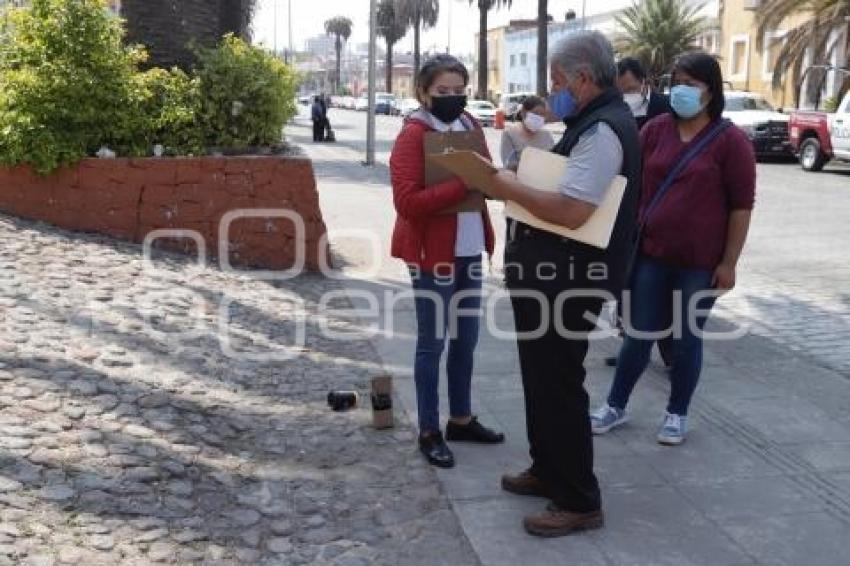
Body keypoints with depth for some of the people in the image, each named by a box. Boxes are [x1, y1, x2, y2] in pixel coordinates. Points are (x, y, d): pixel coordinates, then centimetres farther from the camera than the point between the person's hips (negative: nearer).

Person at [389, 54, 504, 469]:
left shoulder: (470, 126, 9)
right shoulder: (413, 135, -13)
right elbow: (407, 202, -22)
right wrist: (462, 184, -27)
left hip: (469, 250, 7)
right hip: (431, 252, -7)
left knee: (466, 338, 15)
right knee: (432, 343, 2)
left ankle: (461, 419, 30)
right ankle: (429, 432, 14)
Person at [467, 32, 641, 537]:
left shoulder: (603, 129, -19)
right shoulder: (596, 122, 15)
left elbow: (573, 211, -28)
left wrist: (512, 189, -18)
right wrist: (519, 186, 7)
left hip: (568, 281, -11)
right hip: (551, 274, 11)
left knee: (559, 386, -2)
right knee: (543, 380, 20)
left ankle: (580, 503, 11)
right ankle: (548, 471, 35)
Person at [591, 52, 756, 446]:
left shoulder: (730, 140, -6)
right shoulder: (656, 130, 4)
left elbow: (741, 206, -6)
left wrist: (729, 262, -8)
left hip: (699, 262, -2)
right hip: (649, 253, 3)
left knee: (686, 339, 9)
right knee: (637, 334, 10)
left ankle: (677, 414, 25)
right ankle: (616, 406, 24)